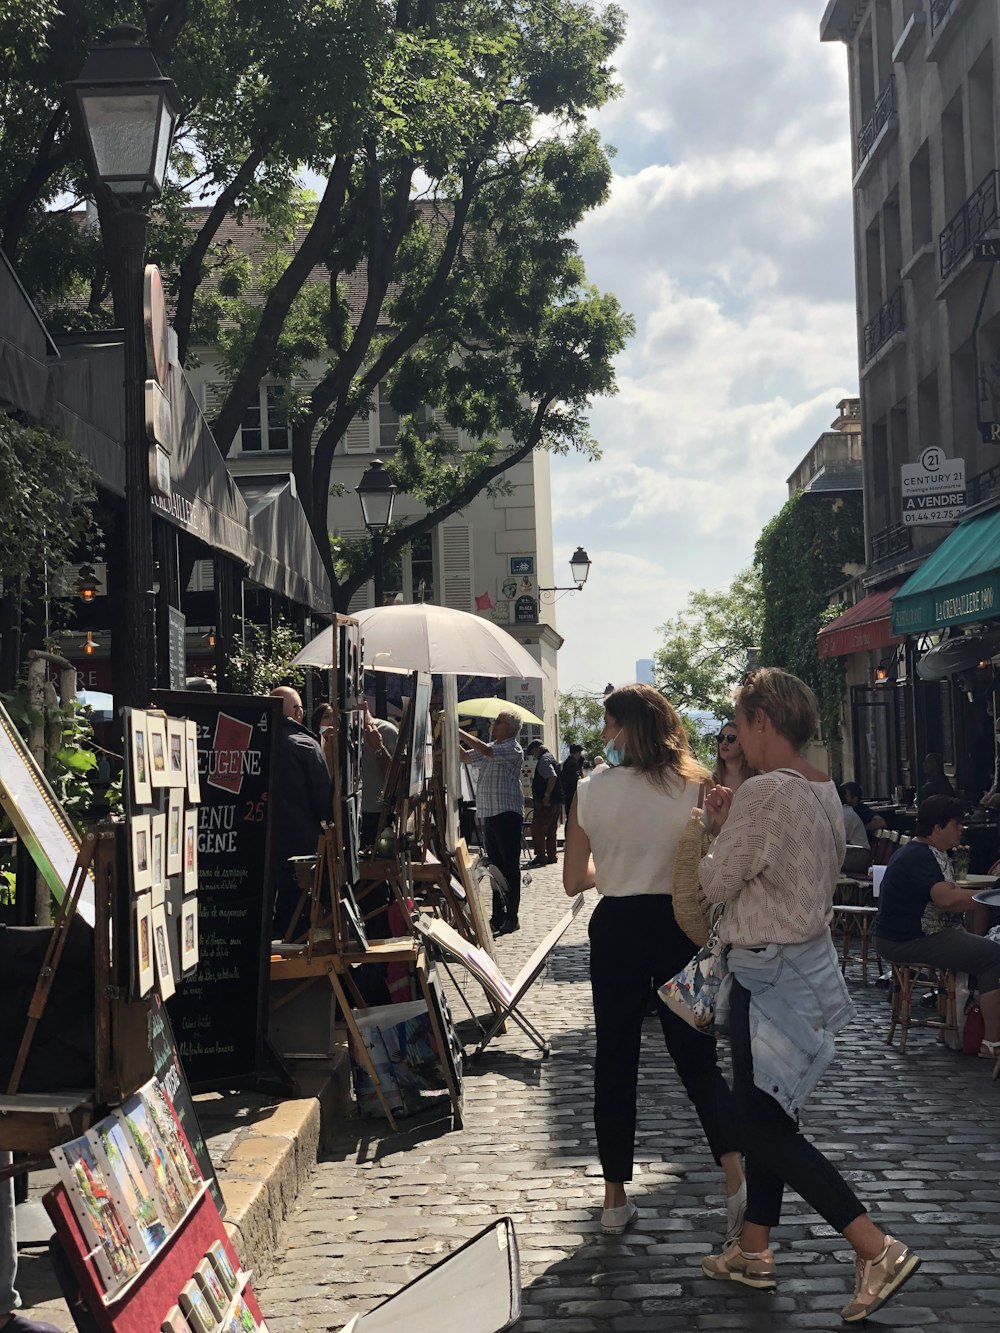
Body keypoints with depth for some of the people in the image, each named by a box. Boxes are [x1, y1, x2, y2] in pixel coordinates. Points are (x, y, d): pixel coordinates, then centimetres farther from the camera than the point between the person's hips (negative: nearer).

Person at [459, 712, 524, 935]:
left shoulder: (512, 749, -8)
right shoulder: (490, 747, 19)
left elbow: (485, 751, -22)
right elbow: (464, 757, 20)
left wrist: (459, 732, -17)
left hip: (507, 814, -9)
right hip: (489, 814, 9)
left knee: (510, 867, -5)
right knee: (495, 867, 12)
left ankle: (511, 918, -3)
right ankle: (498, 917, 18)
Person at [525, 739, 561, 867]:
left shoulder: (544, 759, -13)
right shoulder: (551, 757, 18)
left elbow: (552, 777, -27)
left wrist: (546, 796, -25)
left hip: (546, 803, -10)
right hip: (556, 802, 10)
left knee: (537, 829, -5)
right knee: (551, 831, 14)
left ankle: (540, 856, -6)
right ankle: (551, 856, 17)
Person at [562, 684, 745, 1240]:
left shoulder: (592, 790, -4)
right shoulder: (694, 787, -5)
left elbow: (574, 880, 2)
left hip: (616, 926, 0)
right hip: (679, 928, 0)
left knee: (615, 1059, 10)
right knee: (696, 1056, 9)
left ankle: (616, 1199, 15)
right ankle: (737, 1178, -8)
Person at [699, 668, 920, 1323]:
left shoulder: (764, 792, -22)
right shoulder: (825, 789, 8)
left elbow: (719, 883, -14)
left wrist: (719, 827, 2)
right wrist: (734, 822, 8)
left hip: (770, 971, -10)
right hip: (811, 956, 10)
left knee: (764, 1124, -4)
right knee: (767, 1113, 17)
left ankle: (879, 1250, -8)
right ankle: (753, 1250, 27)